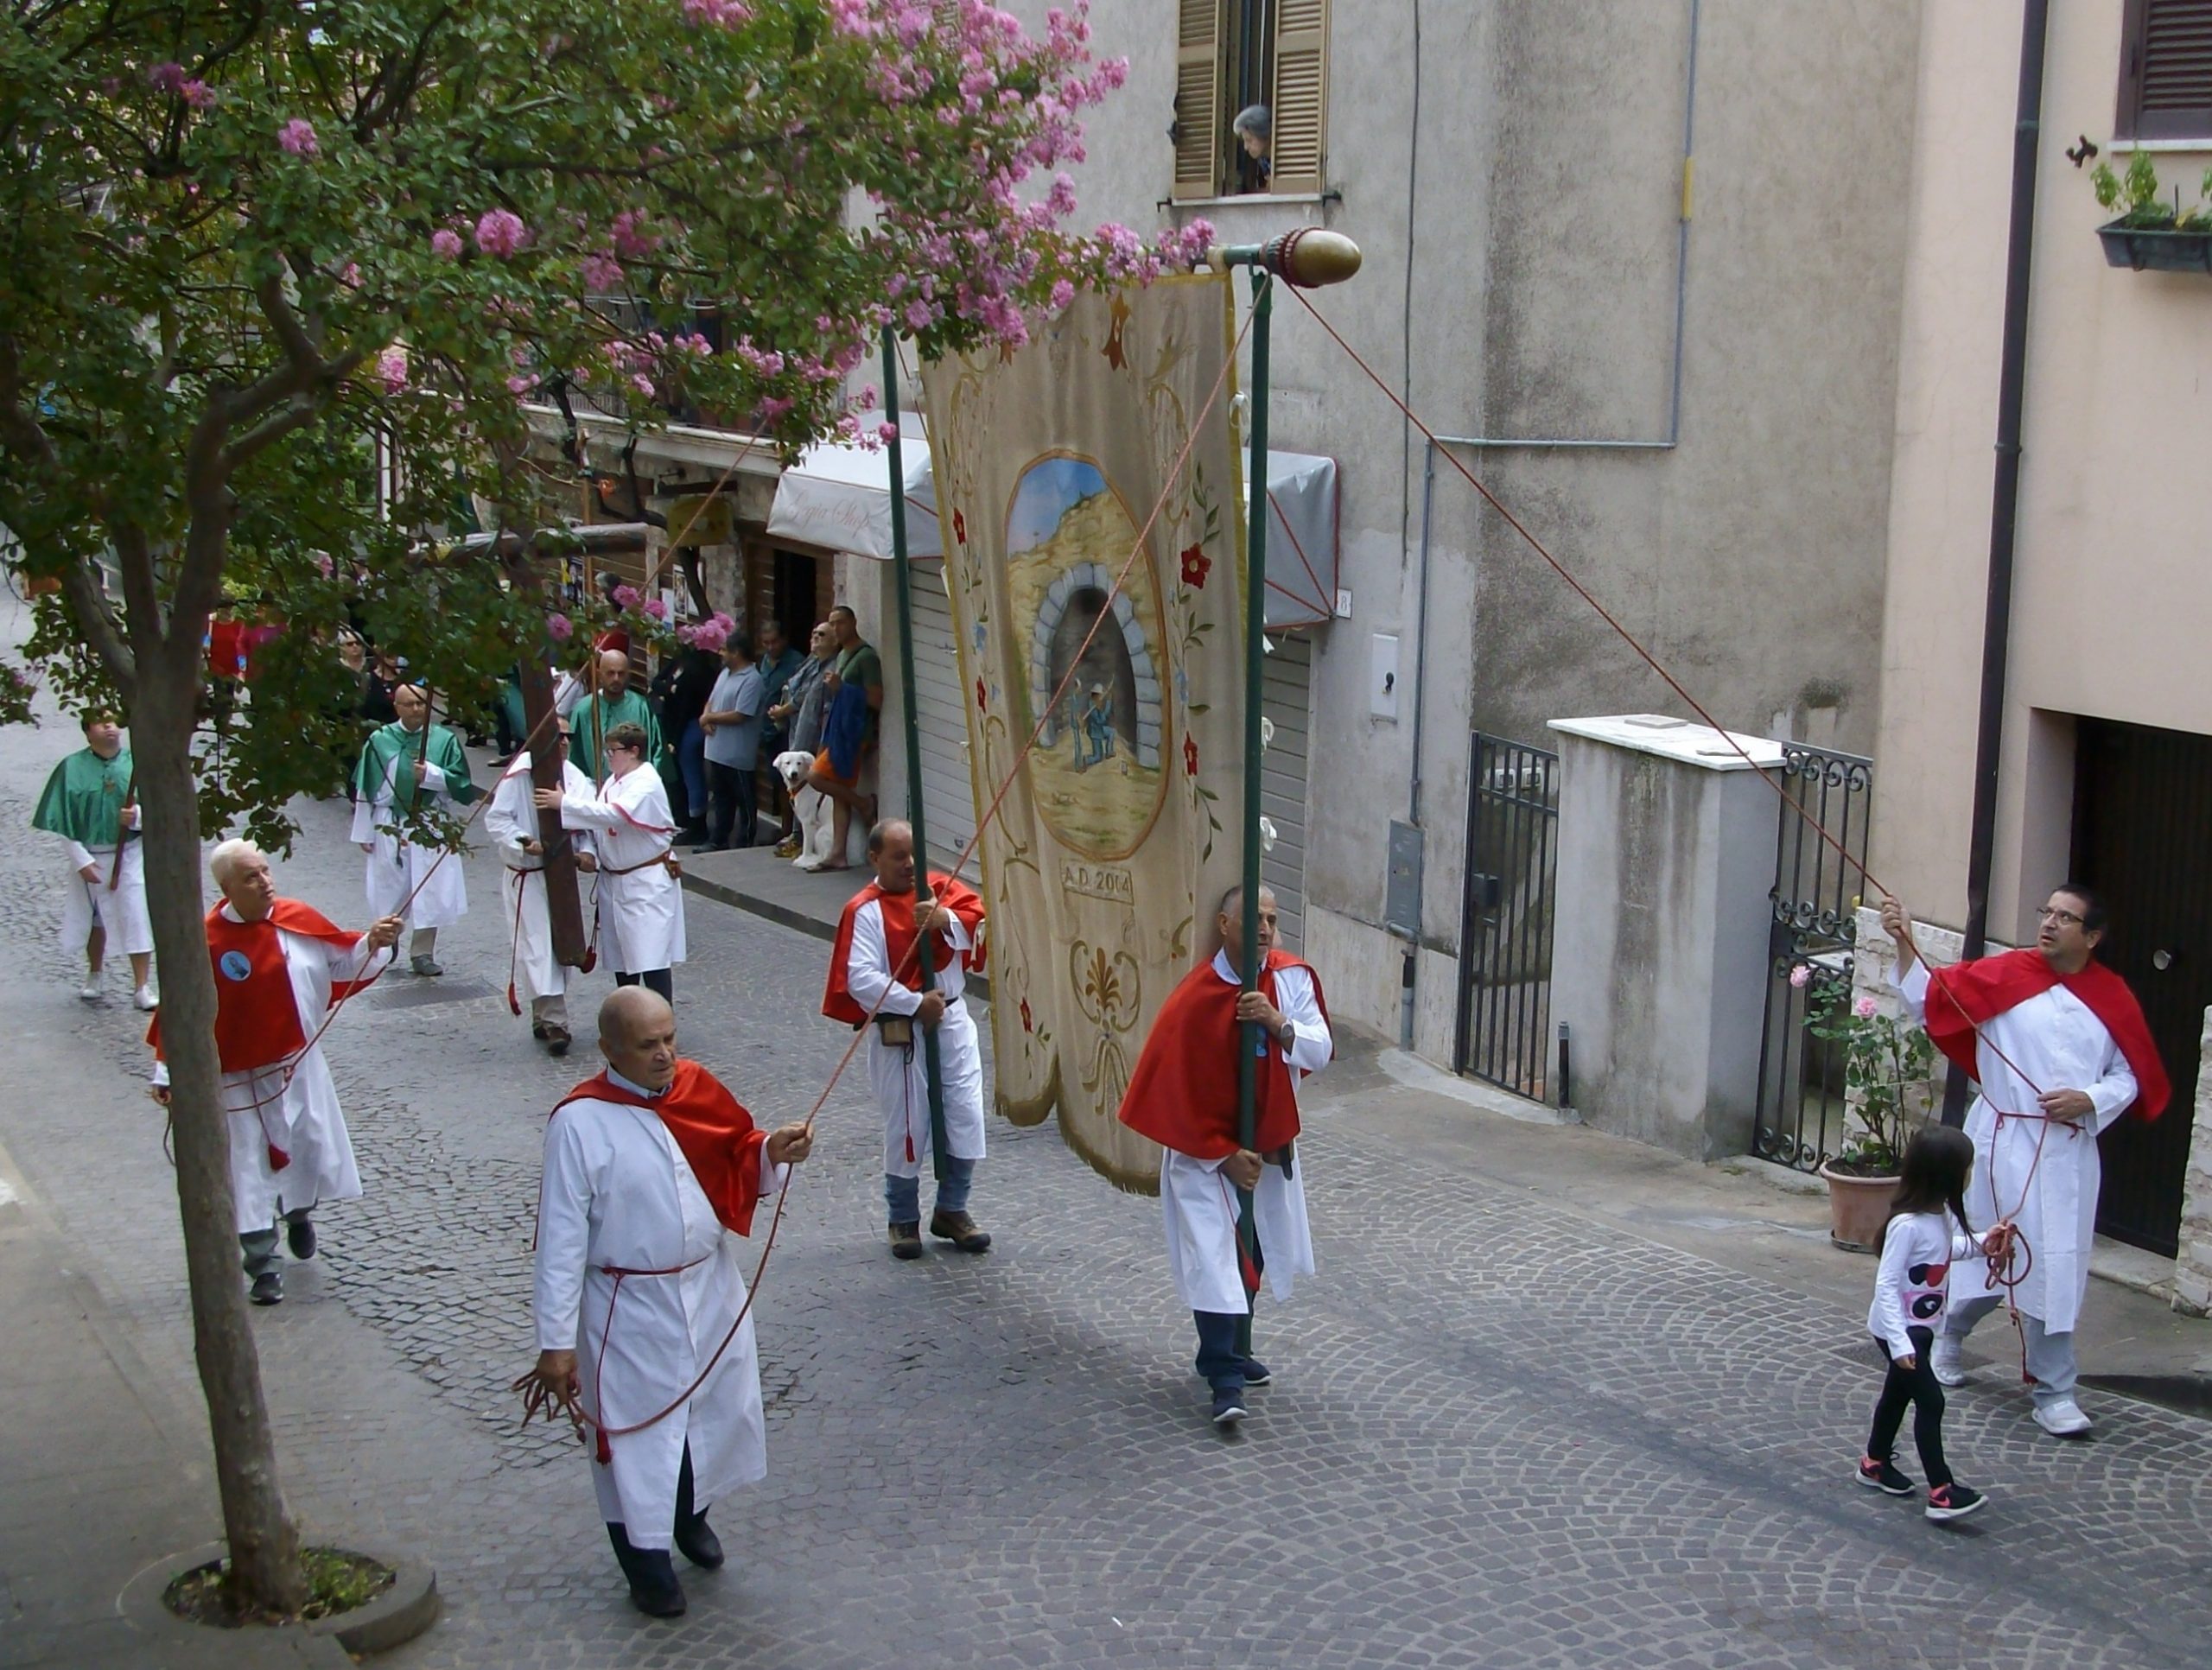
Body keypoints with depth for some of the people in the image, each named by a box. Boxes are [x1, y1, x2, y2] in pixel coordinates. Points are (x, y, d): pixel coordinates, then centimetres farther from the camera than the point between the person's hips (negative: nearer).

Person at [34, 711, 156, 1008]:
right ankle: (94, 975, 38)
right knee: (93, 919, 16)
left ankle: (142, 987, -3)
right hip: (88, 857, 1)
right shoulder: (72, 768, -4)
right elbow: (63, 820, -4)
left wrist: (137, 816, -25)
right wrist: (81, 859, -10)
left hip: (129, 855, -1)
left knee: (136, 919, -8)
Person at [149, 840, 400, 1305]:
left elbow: (343, 960, 4)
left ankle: (299, 1215, 46)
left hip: (300, 1066, 4)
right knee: (250, 1167, 0)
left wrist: (373, 944, -17)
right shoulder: (206, 940, -18)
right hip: (241, 1077, -4)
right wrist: (167, 1073, -12)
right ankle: (263, 1265, 12)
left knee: (312, 1151, 14)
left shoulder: (297, 919, -7)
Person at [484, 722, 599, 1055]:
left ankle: (543, 1019, 26)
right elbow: (496, 819, -13)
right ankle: (554, 1022, -13)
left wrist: (587, 852, -12)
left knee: (562, 944, 13)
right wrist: (523, 842, -26)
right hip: (528, 875, -6)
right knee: (538, 946, -11)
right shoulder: (520, 774, -15)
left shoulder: (574, 777, 1)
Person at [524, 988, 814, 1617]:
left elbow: (738, 1172, 8)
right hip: (630, 1309, -5)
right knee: (638, 1431, 7)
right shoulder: (580, 1123, -20)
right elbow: (562, 1237, -17)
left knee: (721, 1410, 20)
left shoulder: (697, 1088, -4)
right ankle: (646, 1563, 28)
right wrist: (556, 1343, -16)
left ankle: (692, 1515, 47)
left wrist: (772, 1154, -15)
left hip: (712, 1290, 5)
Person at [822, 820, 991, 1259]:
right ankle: (903, 1219, 22)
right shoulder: (864, 910, -10)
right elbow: (861, 978, -18)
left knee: (966, 1116, 5)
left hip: (952, 1019, 4)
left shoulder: (940, 889, 6)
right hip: (899, 1031, -4)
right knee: (906, 1125, 4)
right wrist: (915, 1004, -19)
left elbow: (978, 919, -10)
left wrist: (947, 919, -29)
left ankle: (951, 1210, 23)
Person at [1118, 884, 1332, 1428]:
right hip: (1204, 1153, -5)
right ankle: (1227, 1381, -9)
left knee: (1253, 1253, 16)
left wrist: (1279, 1024, -30)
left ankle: (1232, 1353, 35)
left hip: (1270, 1148, 5)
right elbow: (1177, 1092, -16)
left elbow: (1320, 1052, -10)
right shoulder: (1194, 998, -21)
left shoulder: (1293, 977, -8)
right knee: (1214, 1257, -12)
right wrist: (1224, 1155, -14)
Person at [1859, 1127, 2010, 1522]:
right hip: (1899, 1329, -9)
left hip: (1922, 1326, 9)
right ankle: (1942, 1492, -8)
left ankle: (1875, 1463, 40)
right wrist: (1900, 1343, -30)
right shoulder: (1907, 1224, -30)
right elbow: (1886, 1285, -28)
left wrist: (1980, 1245, 9)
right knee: (1930, 1401, -10)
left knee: (1899, 1392, 22)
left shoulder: (1942, 1215, -3)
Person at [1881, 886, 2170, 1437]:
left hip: (2070, 1153, 2)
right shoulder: (2004, 975, -3)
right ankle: (1945, 1336, 32)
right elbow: (1930, 998, -5)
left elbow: (2131, 1076, 7)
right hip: (2003, 1142, -2)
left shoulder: (2112, 998, 3)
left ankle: (2054, 1392, 13)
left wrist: (2091, 1100, -11)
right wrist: (1905, 944, -18)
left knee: (2057, 1271, 3)